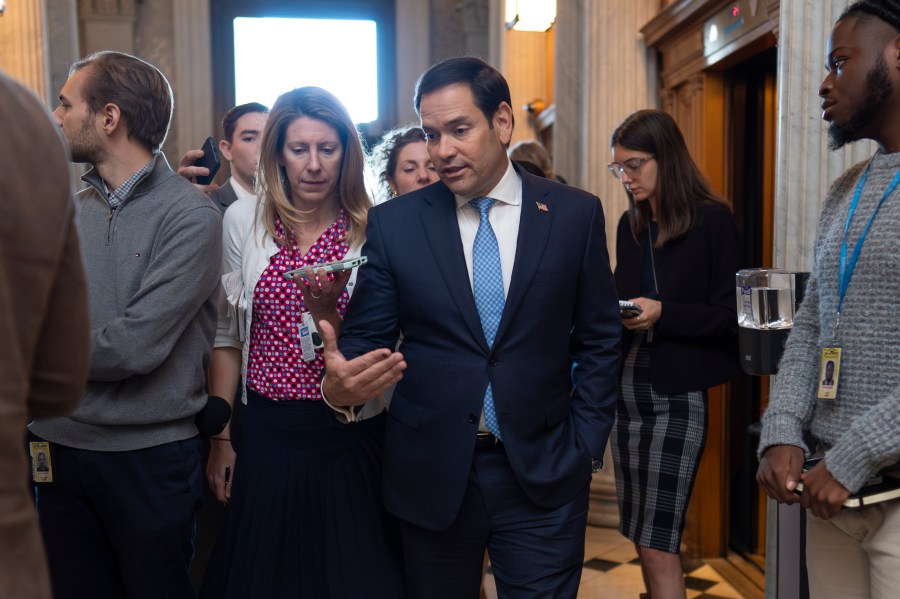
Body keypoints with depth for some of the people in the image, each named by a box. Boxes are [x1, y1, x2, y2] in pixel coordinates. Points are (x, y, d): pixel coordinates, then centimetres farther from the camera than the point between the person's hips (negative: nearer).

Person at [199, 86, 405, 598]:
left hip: (351, 437, -1)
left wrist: (326, 310, -24)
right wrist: (220, 439, 6)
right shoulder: (243, 220, -1)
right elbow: (227, 336, 5)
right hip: (266, 434, 2)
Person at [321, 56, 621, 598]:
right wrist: (341, 384, -21)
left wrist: (585, 445, 0)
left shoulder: (576, 214, -1)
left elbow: (600, 339, 4)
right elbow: (367, 335, 0)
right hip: (431, 476, 1)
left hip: (544, 474, 0)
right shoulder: (392, 223, -1)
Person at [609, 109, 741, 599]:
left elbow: (728, 318, -8)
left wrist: (663, 314, -21)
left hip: (678, 396, -6)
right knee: (642, 538, 12)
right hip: (627, 389, 6)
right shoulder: (631, 224, 10)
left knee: (658, 545, -6)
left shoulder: (712, 221, -7)